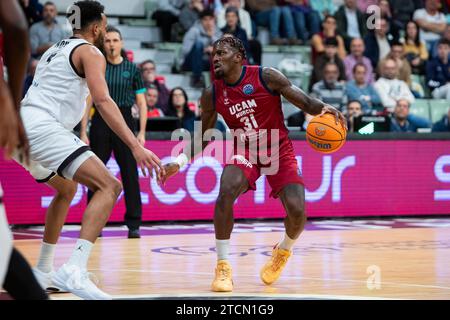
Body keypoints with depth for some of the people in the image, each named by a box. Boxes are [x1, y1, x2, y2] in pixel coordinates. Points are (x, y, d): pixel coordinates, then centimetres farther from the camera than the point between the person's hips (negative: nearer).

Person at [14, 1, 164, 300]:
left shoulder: (54, 50, 27)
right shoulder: (90, 52, 0)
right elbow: (103, 101, -15)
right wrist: (136, 147, -23)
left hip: (21, 129, 10)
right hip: (44, 128, -10)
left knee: (66, 189, 32)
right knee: (109, 187, -17)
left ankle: (43, 273, 32)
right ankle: (74, 272, -34)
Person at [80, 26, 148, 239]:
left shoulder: (132, 69, 6)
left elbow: (141, 103, 6)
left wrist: (142, 132, -3)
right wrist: (83, 132, -1)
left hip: (125, 121, 0)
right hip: (100, 123, 0)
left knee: (130, 175, -4)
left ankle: (134, 224, 1)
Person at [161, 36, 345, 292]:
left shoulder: (266, 77, -15)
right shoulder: (212, 95, -5)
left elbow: (305, 102, -11)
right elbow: (203, 137, 8)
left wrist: (323, 108, -33)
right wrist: (179, 162, -4)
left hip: (279, 150, -1)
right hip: (245, 151, 2)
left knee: (297, 209, -18)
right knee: (225, 193, -29)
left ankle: (284, 251, 19)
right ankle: (223, 266, -18)